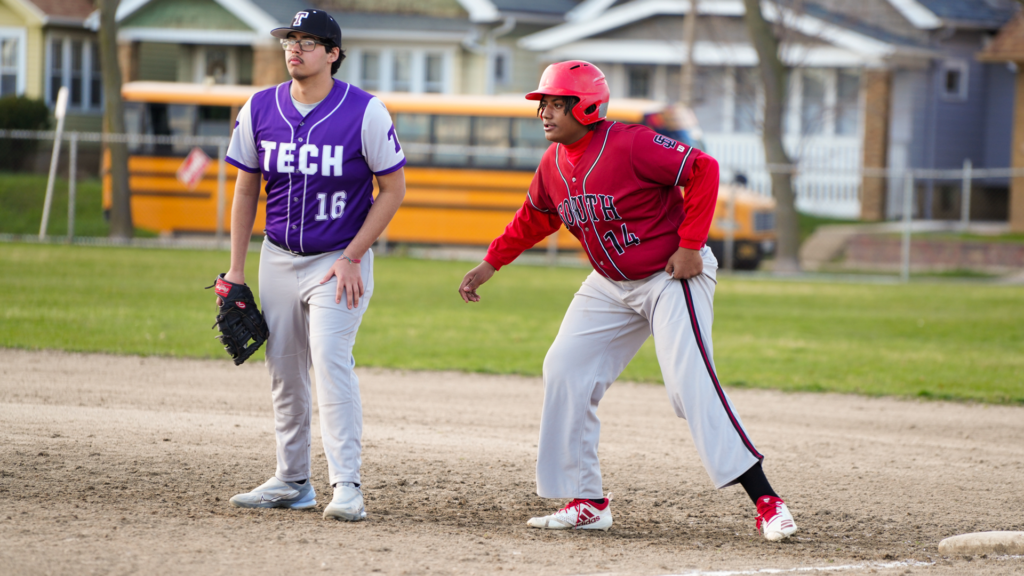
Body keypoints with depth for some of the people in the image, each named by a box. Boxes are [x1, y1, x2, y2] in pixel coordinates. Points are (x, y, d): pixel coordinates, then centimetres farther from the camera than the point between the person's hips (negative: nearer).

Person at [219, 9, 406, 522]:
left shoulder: (365, 113, -13)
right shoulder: (259, 110, 0)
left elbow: (393, 188, -7)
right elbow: (246, 190, 9)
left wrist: (351, 257, -13)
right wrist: (235, 271, 6)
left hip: (341, 262, -5)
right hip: (278, 259, 5)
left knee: (330, 359, -19)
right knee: (283, 369, 9)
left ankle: (346, 485, -20)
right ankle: (292, 481, 20)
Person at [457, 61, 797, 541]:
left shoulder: (630, 146, -23)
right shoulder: (553, 165, 1)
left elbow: (703, 169, -21)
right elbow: (534, 219, 20)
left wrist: (691, 245, -22)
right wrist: (490, 263, 19)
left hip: (673, 276, -9)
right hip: (611, 285, 9)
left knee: (690, 383, -21)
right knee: (564, 371, 2)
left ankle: (765, 501, -19)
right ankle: (587, 503, 9)